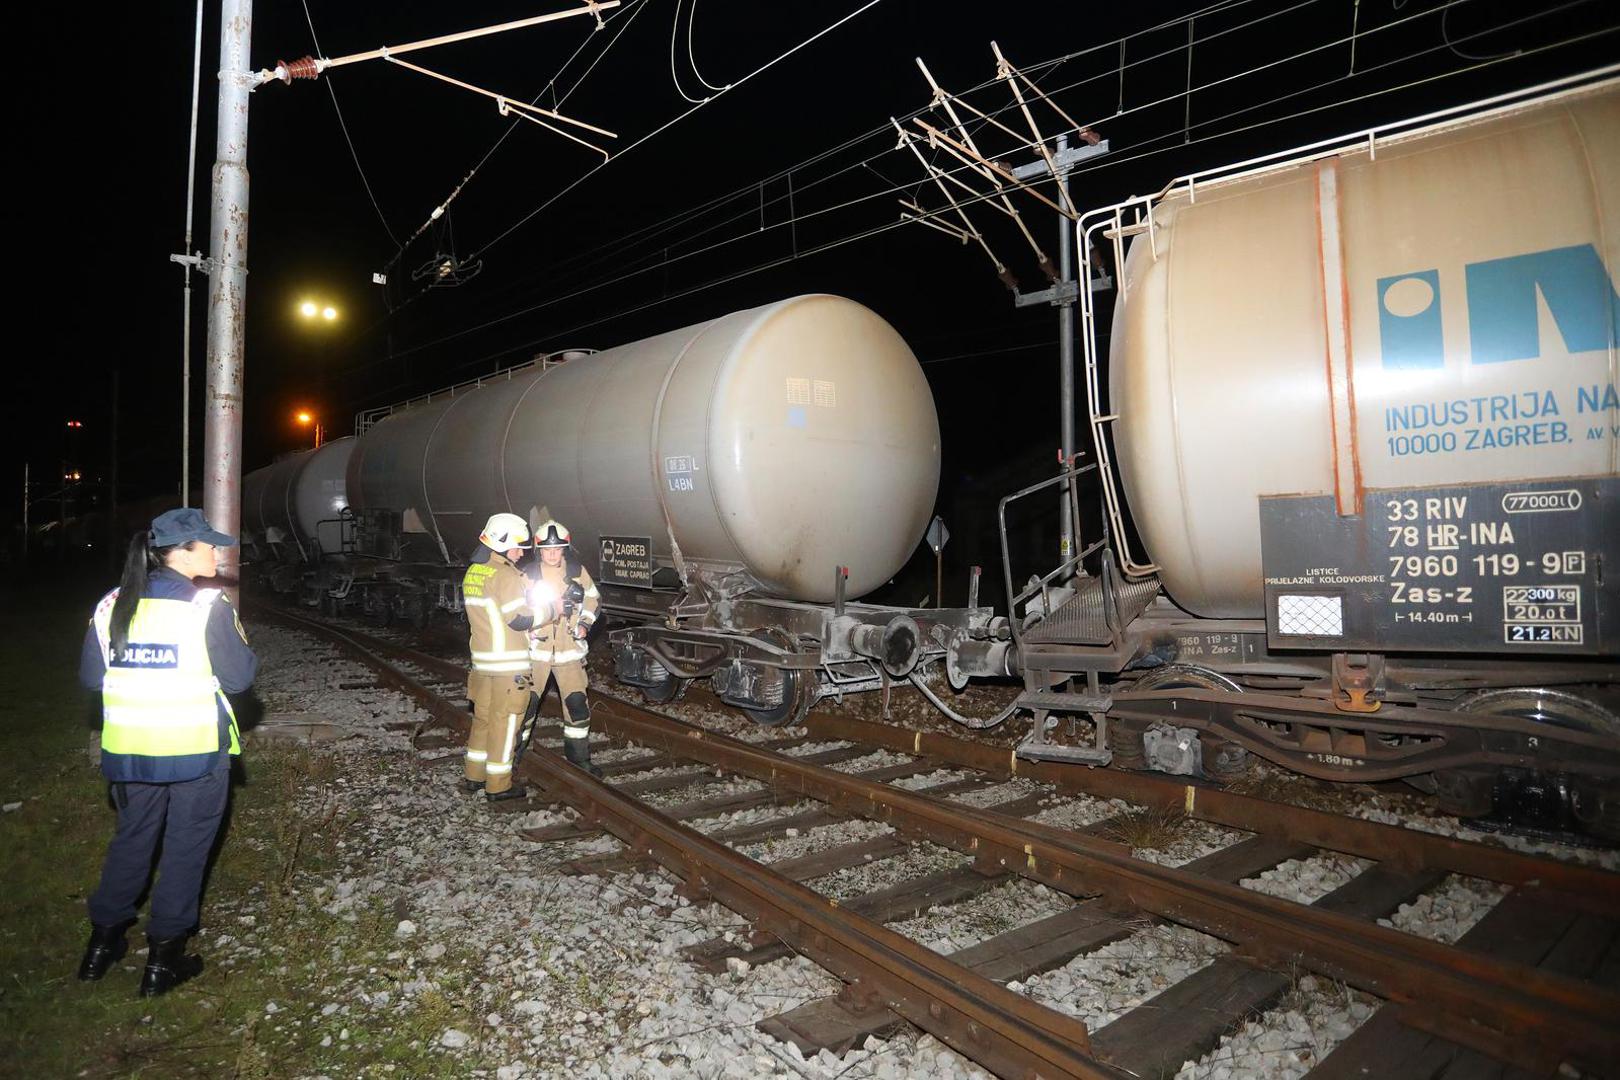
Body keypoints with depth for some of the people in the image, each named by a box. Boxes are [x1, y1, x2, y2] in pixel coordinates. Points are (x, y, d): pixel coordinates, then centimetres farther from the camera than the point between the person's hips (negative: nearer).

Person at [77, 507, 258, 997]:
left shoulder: (112, 605, 1)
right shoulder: (208, 607, -15)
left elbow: (91, 676, 8)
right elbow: (238, 677, -14)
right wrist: (242, 644, 4)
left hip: (129, 750, 5)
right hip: (196, 751, -5)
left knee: (131, 840, 23)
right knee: (186, 849, 9)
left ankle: (102, 942, 34)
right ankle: (163, 958, 16)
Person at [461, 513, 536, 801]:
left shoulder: (473, 572, 11)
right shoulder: (506, 576, -17)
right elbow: (520, 619, -21)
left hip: (482, 658, 8)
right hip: (508, 663, -8)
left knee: (483, 716, 19)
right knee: (504, 721, 1)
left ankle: (474, 776, 29)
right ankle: (498, 785, 9)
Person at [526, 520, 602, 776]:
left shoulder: (577, 572, 0)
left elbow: (592, 598, 15)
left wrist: (584, 623, 3)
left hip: (568, 648, 2)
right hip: (536, 648, -1)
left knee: (577, 703, 1)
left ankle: (579, 757, 17)